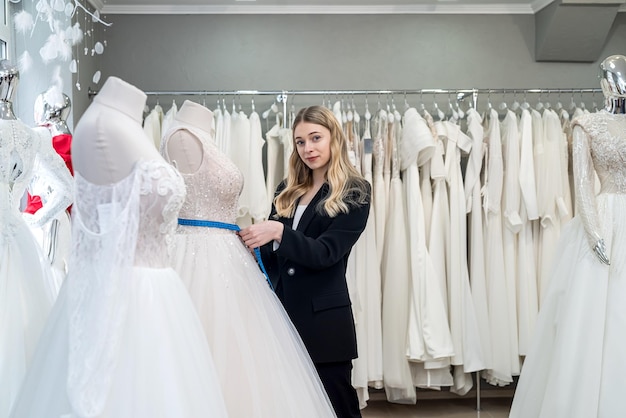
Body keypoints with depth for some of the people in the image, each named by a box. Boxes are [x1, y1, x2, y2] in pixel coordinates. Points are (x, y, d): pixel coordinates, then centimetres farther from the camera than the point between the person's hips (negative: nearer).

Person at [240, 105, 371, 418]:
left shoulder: (354, 193, -2)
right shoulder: (287, 190, 13)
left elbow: (326, 252, -13)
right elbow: (272, 252, 13)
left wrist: (279, 232, -25)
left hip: (324, 319, -5)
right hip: (282, 310, 5)